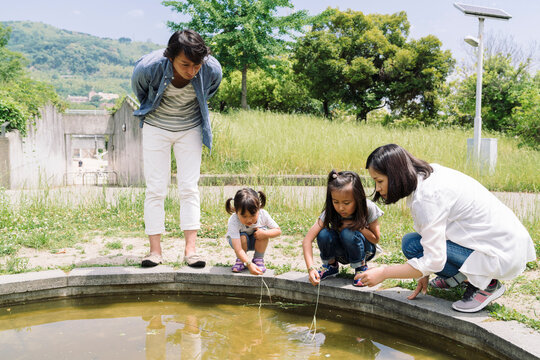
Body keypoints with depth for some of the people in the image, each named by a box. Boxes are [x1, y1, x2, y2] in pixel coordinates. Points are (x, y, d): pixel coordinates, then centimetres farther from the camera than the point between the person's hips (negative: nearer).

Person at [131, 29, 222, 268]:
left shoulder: (212, 70, -24)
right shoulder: (149, 67, -29)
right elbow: (139, 91, -3)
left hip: (190, 130, 1)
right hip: (156, 128, -1)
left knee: (189, 188, -4)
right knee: (155, 188, -4)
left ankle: (190, 249, 0)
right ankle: (155, 250, 3)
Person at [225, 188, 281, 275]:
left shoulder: (263, 214, -29)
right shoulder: (233, 221, -38)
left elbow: (278, 231, -16)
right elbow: (238, 250, -44)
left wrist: (264, 233, -36)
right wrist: (249, 264, -58)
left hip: (255, 241, 2)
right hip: (238, 241, -2)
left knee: (263, 231, -29)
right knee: (243, 237, -34)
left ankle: (258, 259, -6)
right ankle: (240, 260, -4)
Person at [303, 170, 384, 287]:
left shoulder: (368, 208, -26)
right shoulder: (330, 211, -23)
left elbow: (376, 239, -13)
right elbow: (307, 240, -30)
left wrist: (356, 225, -29)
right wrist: (311, 268, -43)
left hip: (364, 250, -2)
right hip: (342, 253, 2)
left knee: (348, 233, -35)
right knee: (324, 235, -30)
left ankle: (361, 267, -7)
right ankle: (331, 265, 0)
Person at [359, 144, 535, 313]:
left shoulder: (426, 197, -24)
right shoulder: (431, 173, 4)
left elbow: (433, 261, -24)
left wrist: (384, 273, -16)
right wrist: (424, 274, 14)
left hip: (502, 254, -9)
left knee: (411, 244, -16)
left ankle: (486, 283, -6)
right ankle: (460, 275, 17)